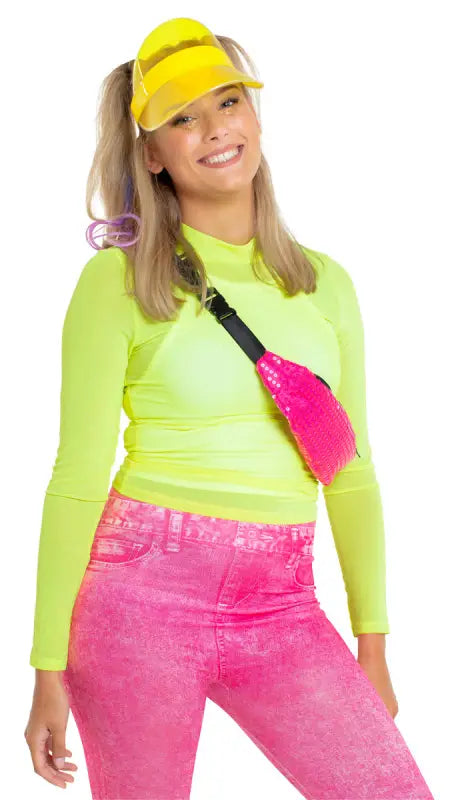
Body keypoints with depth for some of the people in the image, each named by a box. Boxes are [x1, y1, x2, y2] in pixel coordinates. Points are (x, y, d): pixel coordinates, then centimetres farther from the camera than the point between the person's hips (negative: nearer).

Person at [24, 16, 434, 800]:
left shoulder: (324, 284, 9)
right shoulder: (118, 280, -4)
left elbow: (351, 474, 12)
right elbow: (78, 477, -4)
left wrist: (373, 645, 12)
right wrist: (50, 667, -3)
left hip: (281, 615, 3)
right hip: (144, 593, -3)